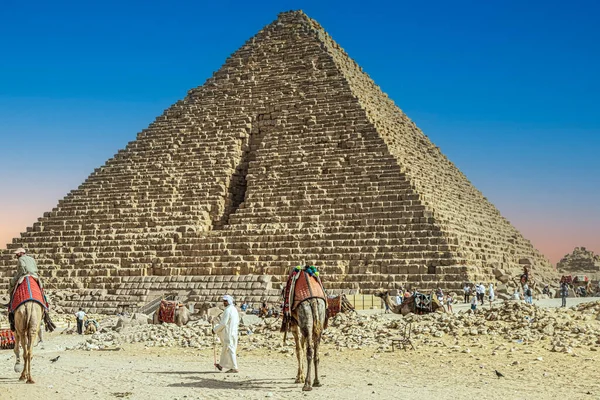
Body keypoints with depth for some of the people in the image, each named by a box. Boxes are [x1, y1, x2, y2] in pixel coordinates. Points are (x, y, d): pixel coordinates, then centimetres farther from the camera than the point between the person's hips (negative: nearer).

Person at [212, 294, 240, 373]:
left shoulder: (227, 310, -18)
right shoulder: (234, 309, 10)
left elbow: (223, 323, -20)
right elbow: (237, 323, 18)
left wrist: (215, 329, -7)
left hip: (228, 334, -9)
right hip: (233, 333, 9)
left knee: (230, 350, -4)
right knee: (225, 349, 19)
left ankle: (234, 368, -2)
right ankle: (221, 365, 30)